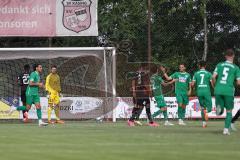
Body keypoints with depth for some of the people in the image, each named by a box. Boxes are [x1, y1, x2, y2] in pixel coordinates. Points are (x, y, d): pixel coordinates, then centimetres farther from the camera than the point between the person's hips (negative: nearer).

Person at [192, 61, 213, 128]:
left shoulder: (196, 73, 7)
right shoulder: (208, 73, 2)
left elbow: (192, 84, 1)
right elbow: (212, 84, -5)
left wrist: (195, 86, 24)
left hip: (199, 92, 2)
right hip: (206, 92, -2)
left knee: (202, 107, 16)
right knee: (209, 107, 5)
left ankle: (204, 123, 9)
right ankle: (206, 111, -33)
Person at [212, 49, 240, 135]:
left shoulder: (219, 65, 11)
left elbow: (214, 77, -1)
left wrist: (215, 86, 15)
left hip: (218, 90, 2)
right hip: (229, 91, -2)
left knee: (220, 112, 13)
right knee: (229, 111, 14)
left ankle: (218, 108, -23)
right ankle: (226, 129, 2)